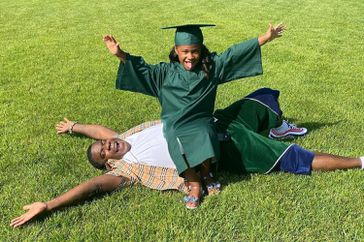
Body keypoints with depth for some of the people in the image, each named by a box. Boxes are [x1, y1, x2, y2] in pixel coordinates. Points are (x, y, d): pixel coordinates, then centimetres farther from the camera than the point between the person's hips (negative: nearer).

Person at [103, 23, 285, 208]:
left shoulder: (211, 66, 3)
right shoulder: (166, 72, 3)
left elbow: (236, 53, 0)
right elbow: (142, 68, -2)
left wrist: (265, 38, -2)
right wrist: (120, 54, -18)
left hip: (201, 120, 0)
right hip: (174, 124, 0)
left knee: (205, 136, -34)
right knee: (177, 143, -33)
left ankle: (205, 173, -4)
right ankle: (194, 183, -12)